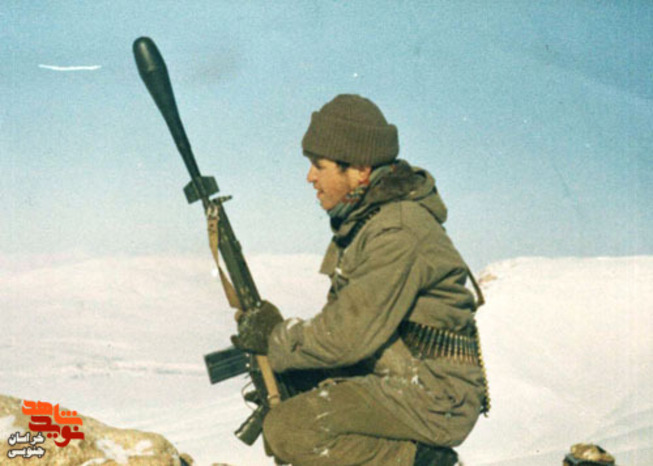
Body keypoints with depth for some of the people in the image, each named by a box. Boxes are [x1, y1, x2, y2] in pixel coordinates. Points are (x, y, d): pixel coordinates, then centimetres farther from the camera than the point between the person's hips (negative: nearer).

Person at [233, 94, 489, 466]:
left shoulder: (398, 232, -21)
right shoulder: (363, 219, 12)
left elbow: (351, 333, -23)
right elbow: (345, 318, 16)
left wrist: (275, 340, -8)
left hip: (433, 398, -10)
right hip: (394, 381, 10)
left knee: (288, 431, -21)